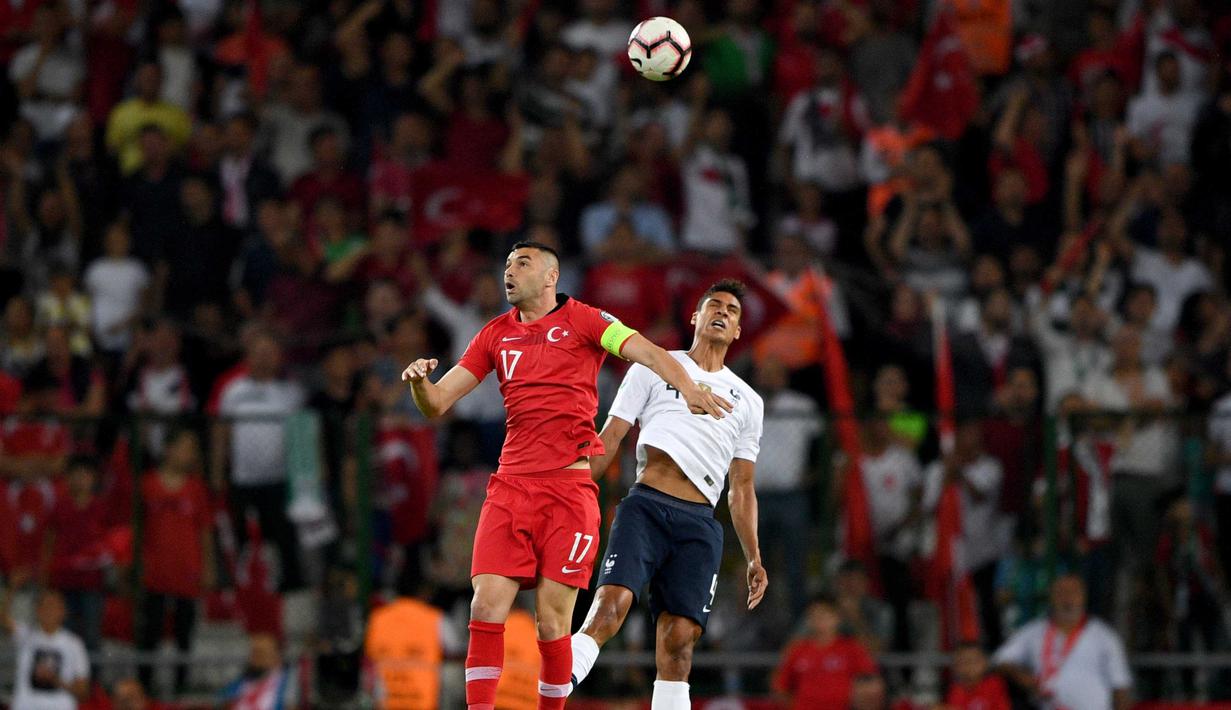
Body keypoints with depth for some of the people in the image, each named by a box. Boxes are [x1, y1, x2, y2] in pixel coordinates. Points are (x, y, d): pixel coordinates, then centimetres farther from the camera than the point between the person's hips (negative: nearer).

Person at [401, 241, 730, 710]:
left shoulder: (583, 320, 4)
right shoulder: (495, 335, 17)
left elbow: (645, 351, -11)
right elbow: (436, 404, 15)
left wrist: (687, 386, -30)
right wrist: (420, 380, -9)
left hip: (569, 490, -4)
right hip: (510, 487, 4)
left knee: (552, 622, -6)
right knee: (487, 608, -10)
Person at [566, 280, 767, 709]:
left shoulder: (748, 402, 23)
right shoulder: (654, 367, 15)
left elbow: (742, 488, 23)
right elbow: (608, 440, 10)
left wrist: (753, 557, 14)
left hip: (699, 526, 3)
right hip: (646, 507, -3)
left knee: (679, 640, -7)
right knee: (611, 604, -23)